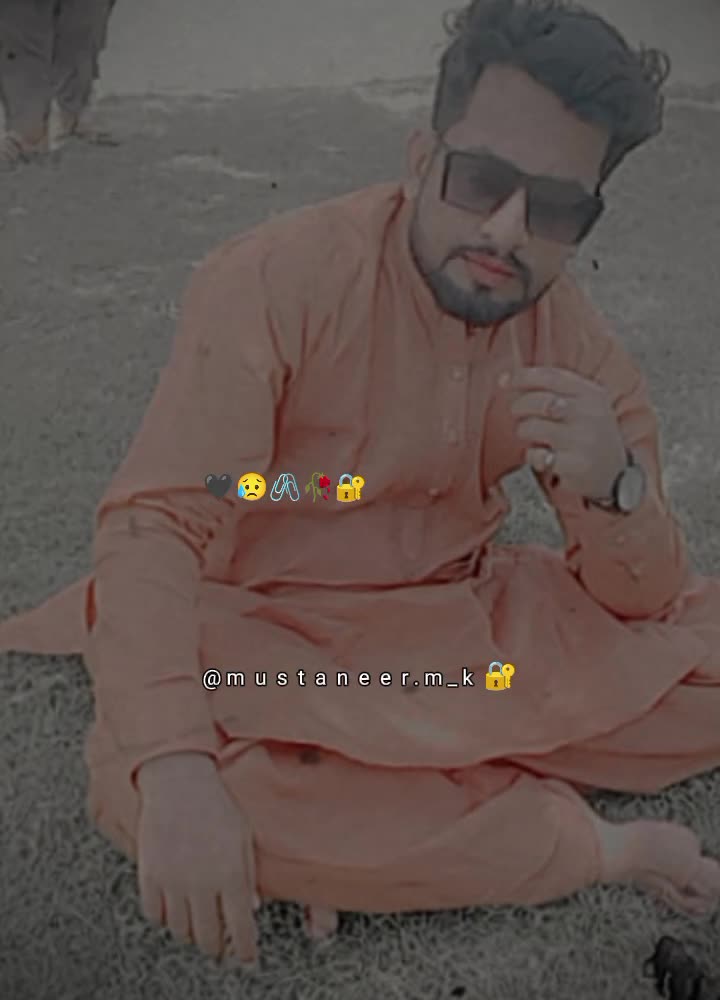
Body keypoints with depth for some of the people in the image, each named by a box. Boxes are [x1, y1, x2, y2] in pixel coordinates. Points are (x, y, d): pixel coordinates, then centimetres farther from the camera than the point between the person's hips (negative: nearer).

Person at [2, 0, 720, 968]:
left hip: (458, 625, 5)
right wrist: (174, 765, -43)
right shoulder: (277, 279, -20)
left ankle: (366, 817, -12)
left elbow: (642, 597, -3)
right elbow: (151, 524, -27)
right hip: (268, 630, -4)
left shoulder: (575, 338, -5)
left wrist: (610, 487, -27)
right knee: (166, 790, -35)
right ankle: (600, 846, -19)